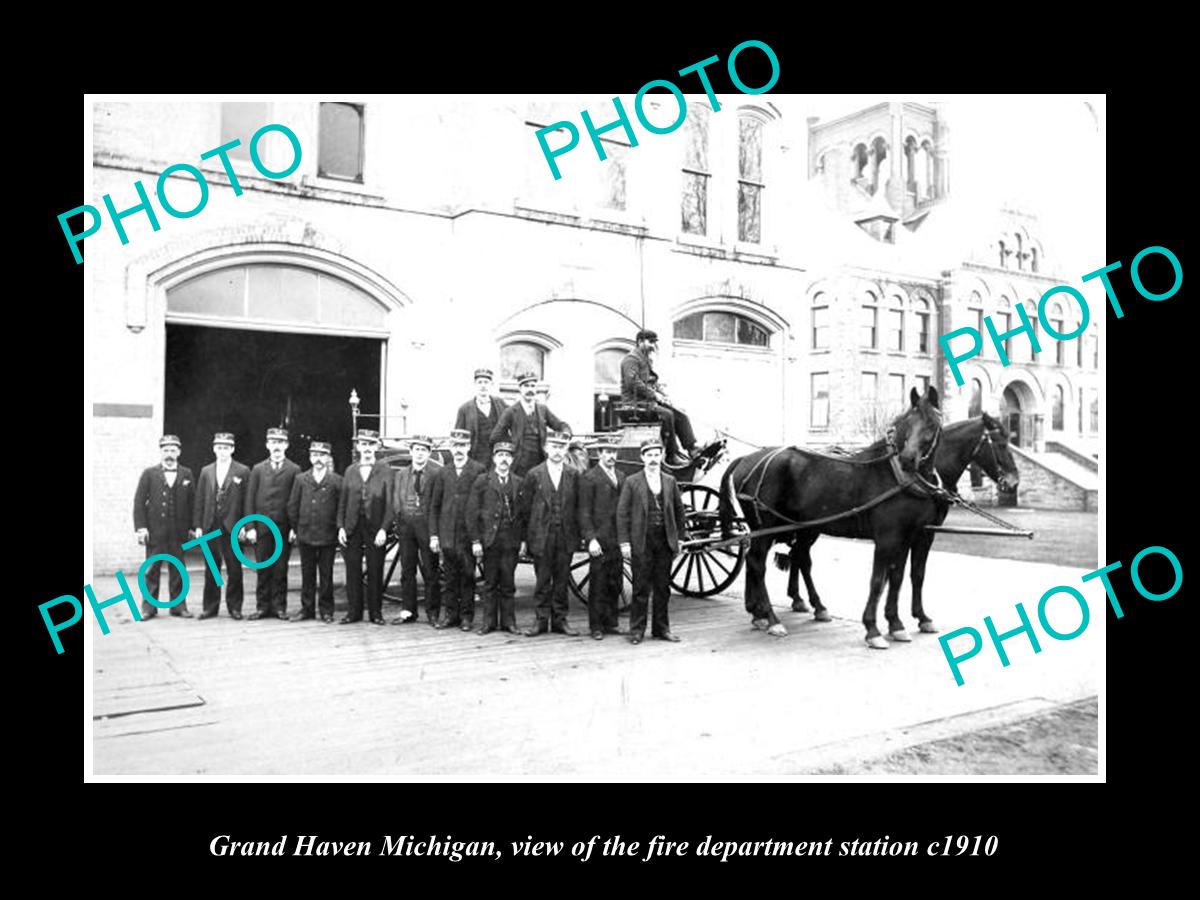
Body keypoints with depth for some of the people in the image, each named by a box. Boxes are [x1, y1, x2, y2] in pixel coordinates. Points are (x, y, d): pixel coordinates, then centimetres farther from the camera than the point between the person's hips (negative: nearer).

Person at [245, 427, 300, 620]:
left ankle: (279, 606, 9)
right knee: (263, 570, 4)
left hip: (284, 528, -2)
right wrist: (250, 527, -1)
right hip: (261, 527, 2)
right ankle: (263, 606, 12)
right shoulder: (258, 469, 11)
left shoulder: (294, 470, 4)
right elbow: (250, 499, 7)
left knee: (280, 570, 1)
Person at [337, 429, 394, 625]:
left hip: (375, 529, -3)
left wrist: (384, 529, -12)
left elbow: (389, 502, -5)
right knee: (352, 571, 6)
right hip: (352, 528, 3)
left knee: (375, 572, 2)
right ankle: (354, 611, 16)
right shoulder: (350, 471, 11)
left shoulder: (385, 470, 1)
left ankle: (375, 612, 12)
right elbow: (342, 502, 11)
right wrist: (341, 527, 1)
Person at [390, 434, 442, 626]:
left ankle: (433, 612, 8)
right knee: (407, 571, 8)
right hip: (406, 525, 4)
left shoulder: (436, 474, -1)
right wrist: (400, 520, 2)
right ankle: (408, 611, 16)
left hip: (427, 525, -4)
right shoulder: (401, 474, 14)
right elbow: (396, 502, 14)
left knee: (431, 572, -1)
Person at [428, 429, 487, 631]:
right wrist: (433, 534, 5)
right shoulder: (443, 473, 10)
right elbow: (434, 506, 12)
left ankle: (466, 615, 14)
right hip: (447, 534, 3)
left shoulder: (478, 471, -3)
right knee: (448, 576, 8)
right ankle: (449, 613, 18)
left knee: (467, 576, 4)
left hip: (468, 533, -3)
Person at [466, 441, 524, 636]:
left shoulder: (519, 483, 8)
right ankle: (489, 622, 14)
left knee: (508, 583, 5)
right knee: (490, 583, 5)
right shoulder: (482, 481, 2)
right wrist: (475, 540, -6)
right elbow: (472, 512, -1)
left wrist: (524, 539, 1)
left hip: (511, 540, 1)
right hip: (489, 539, -1)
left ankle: (508, 621, 14)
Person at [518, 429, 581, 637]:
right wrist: (524, 538, -1)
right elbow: (524, 509, 2)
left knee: (562, 580, 7)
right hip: (541, 537, -2)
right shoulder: (534, 475, 1)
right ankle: (541, 620, 13)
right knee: (542, 581, 4)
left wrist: (578, 535, 3)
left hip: (566, 537, 2)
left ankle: (559, 620, 16)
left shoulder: (573, 476, 7)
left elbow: (577, 508, 9)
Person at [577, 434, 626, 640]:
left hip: (618, 540, 6)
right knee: (598, 585, 1)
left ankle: (610, 623, 22)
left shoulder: (621, 477, 16)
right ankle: (596, 626, 11)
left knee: (615, 584, 10)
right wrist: (591, 539, -15)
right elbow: (584, 513, -8)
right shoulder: (589, 478, -4)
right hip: (600, 540, -6)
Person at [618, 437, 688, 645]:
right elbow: (622, 513, -3)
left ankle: (661, 628, 20)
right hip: (641, 542, -3)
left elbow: (679, 510, 14)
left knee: (663, 587, 9)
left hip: (665, 541, 3)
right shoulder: (632, 482, -1)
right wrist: (624, 542, -8)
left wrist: (679, 537, 9)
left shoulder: (670, 481, 9)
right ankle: (636, 630, 10)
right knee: (641, 588, 1)